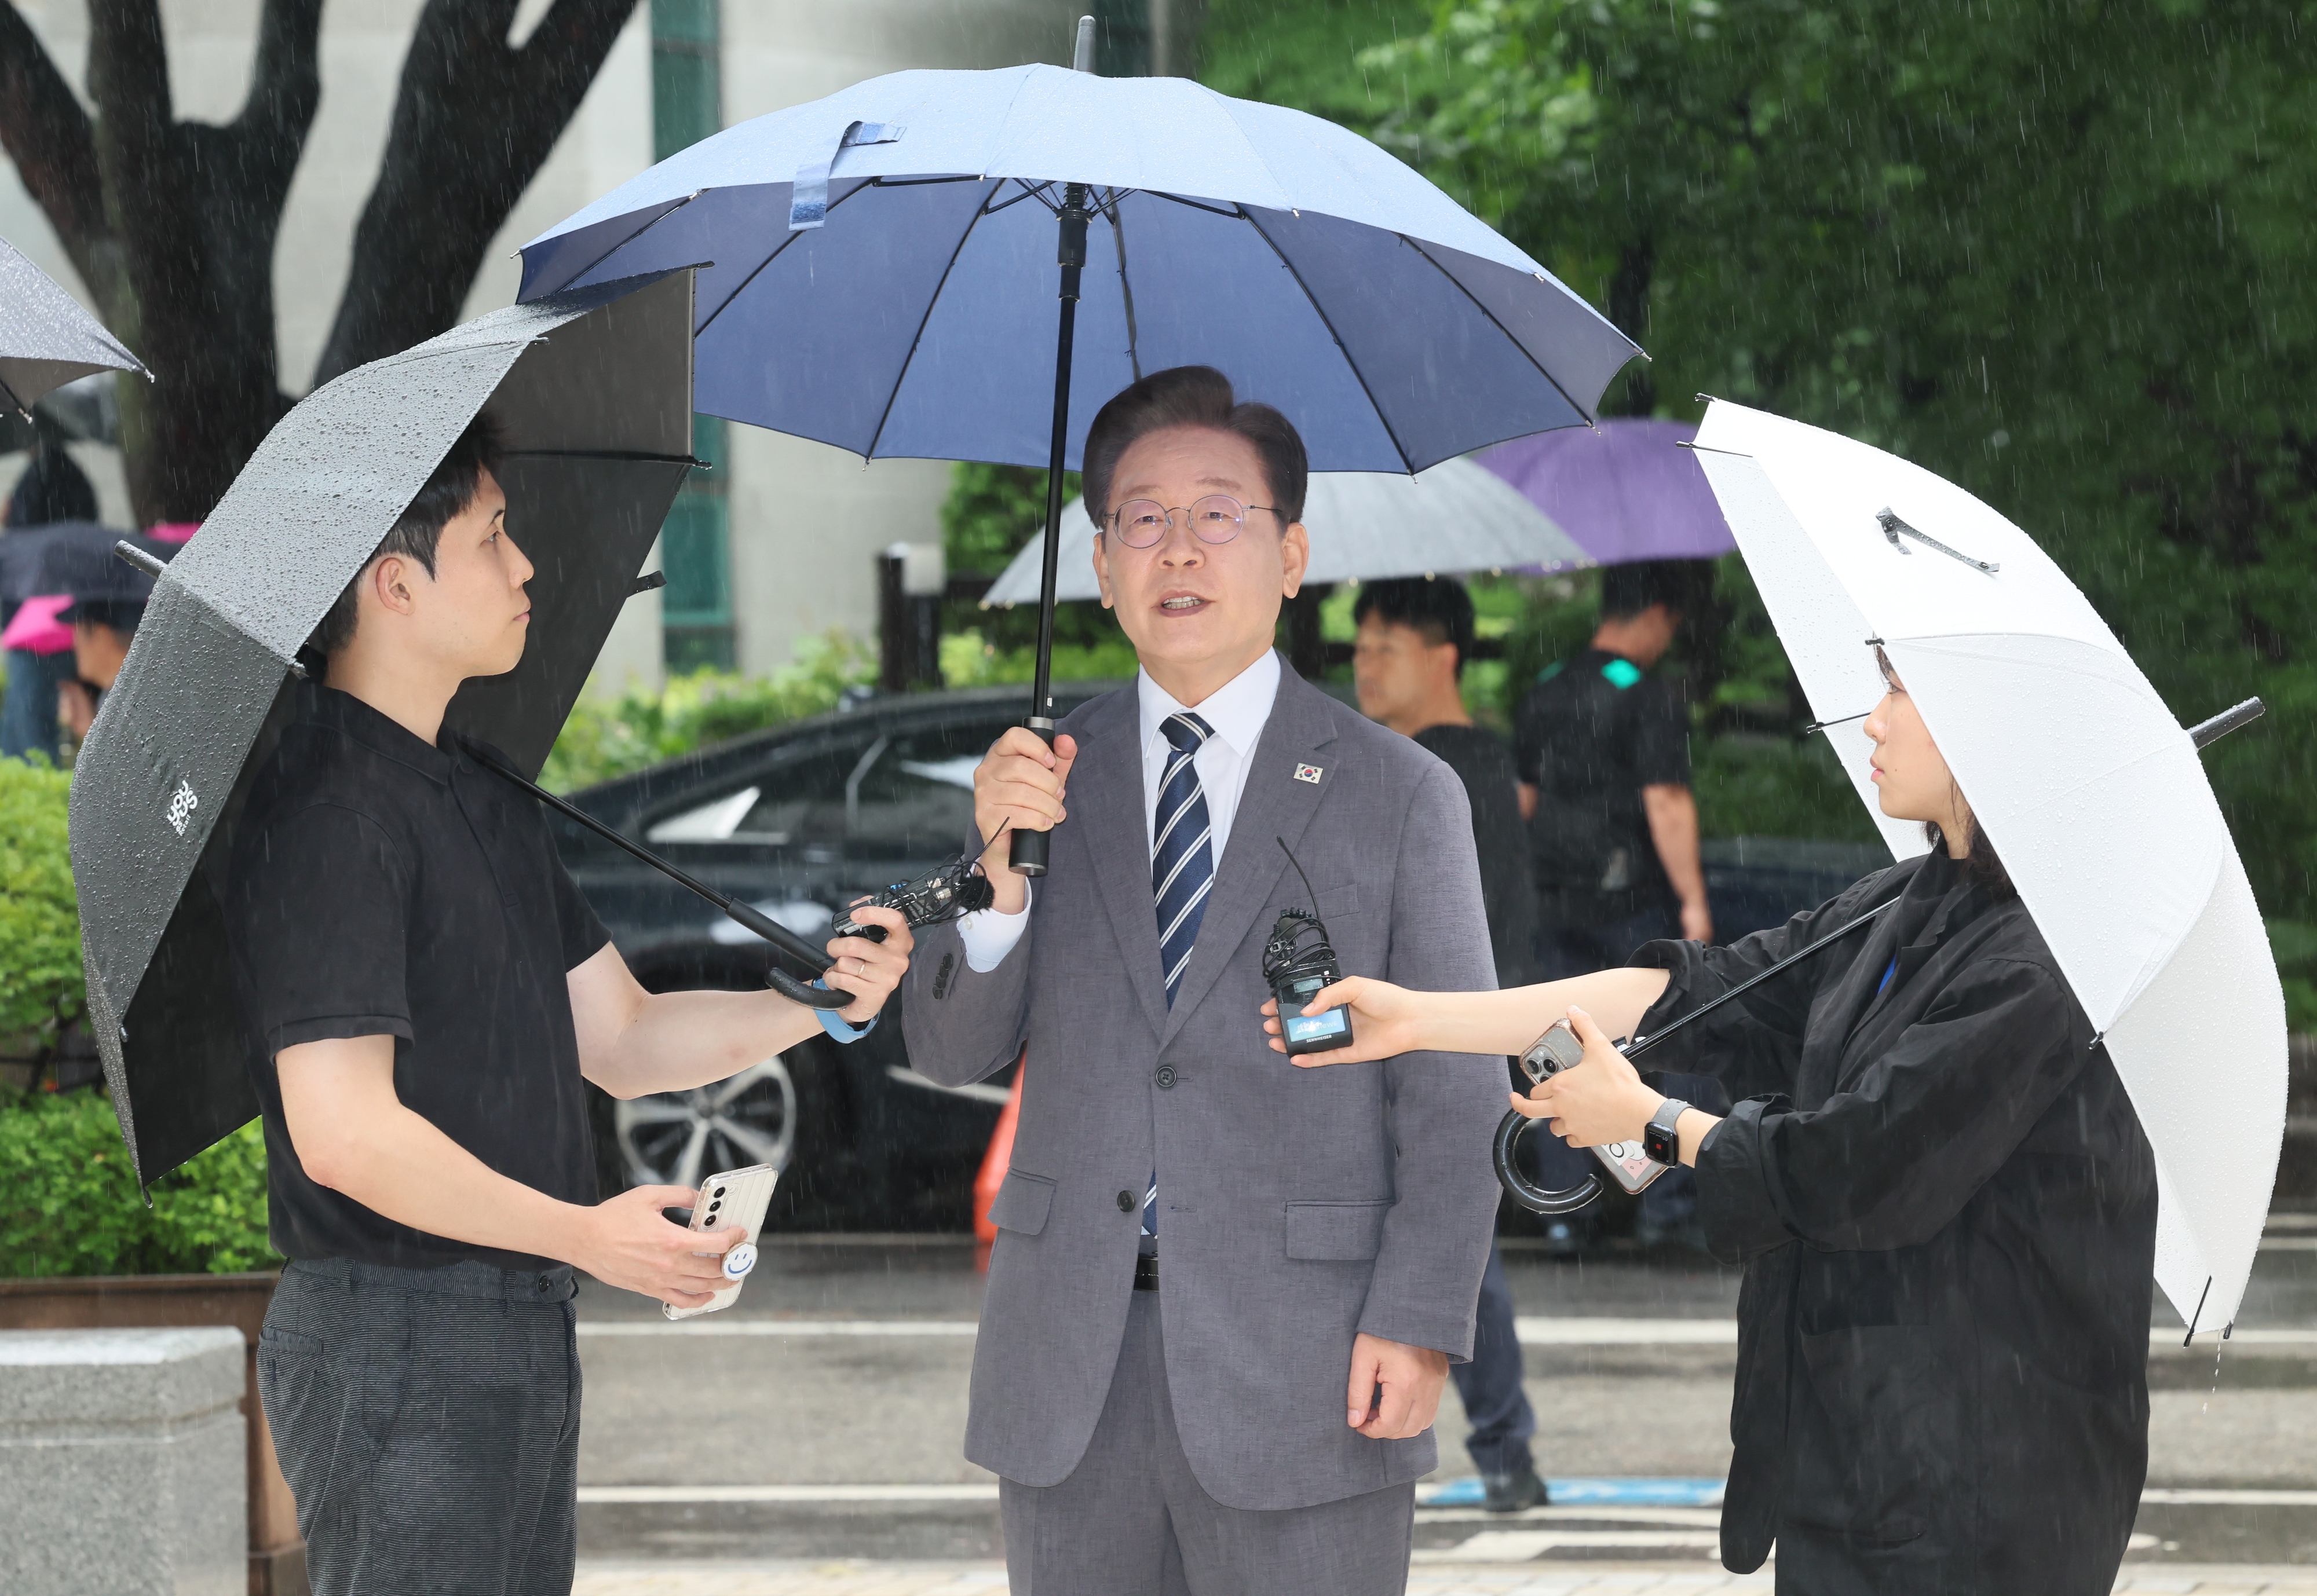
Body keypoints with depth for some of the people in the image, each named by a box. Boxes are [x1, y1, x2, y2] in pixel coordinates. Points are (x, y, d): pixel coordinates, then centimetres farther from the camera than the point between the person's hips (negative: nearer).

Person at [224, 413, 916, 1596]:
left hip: (517, 1332, 10)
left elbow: (620, 1041, 18)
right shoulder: (328, 812, -16)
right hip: (401, 1345, -10)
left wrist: (819, 1004, 3)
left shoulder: (482, 797, 17)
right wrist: (584, 1235, -19)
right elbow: (345, 1132, -23)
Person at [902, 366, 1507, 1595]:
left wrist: (1419, 1323, -11)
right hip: (1069, 1385, 3)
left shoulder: (1400, 797, 1)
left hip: (1301, 1383, -3)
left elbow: (1454, 1094, -1)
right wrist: (1000, 874, -12)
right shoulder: (1045, 773, 10)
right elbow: (949, 1050, 6)